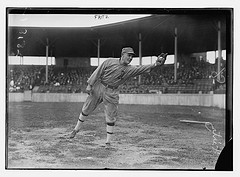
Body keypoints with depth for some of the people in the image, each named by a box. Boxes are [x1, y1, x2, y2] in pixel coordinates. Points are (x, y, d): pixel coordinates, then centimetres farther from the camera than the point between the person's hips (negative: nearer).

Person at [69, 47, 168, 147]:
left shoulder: (130, 69, -2)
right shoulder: (110, 62, -5)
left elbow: (142, 69, -15)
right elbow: (97, 72, -3)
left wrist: (155, 64, -30)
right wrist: (90, 85, -8)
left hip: (112, 93, 1)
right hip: (98, 87, -1)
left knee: (111, 118, 1)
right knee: (86, 109, 9)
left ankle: (108, 142, 11)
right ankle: (76, 129, 30)